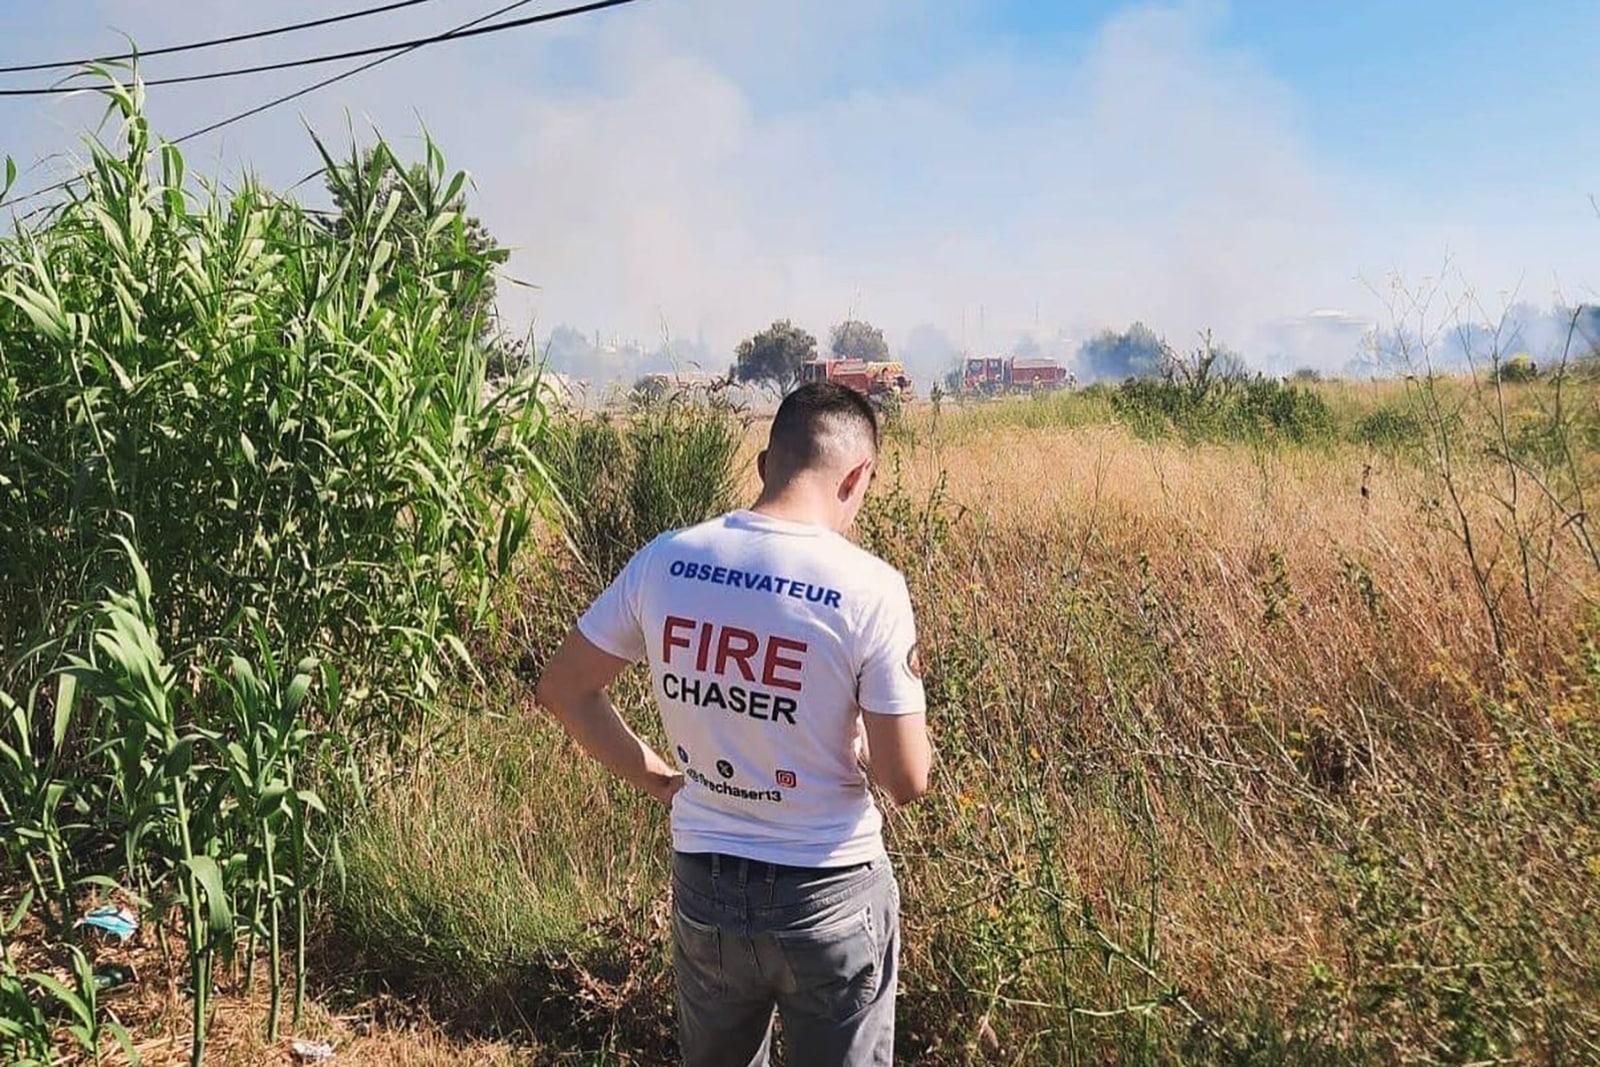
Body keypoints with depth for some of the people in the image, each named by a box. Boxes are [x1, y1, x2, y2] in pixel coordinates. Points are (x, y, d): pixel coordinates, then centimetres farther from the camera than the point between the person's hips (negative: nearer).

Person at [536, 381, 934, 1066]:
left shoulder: (664, 561, -8)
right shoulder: (869, 588, -20)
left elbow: (562, 688, 2)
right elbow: (907, 781, -16)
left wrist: (657, 779, 9)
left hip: (702, 885, 4)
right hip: (828, 895, -3)